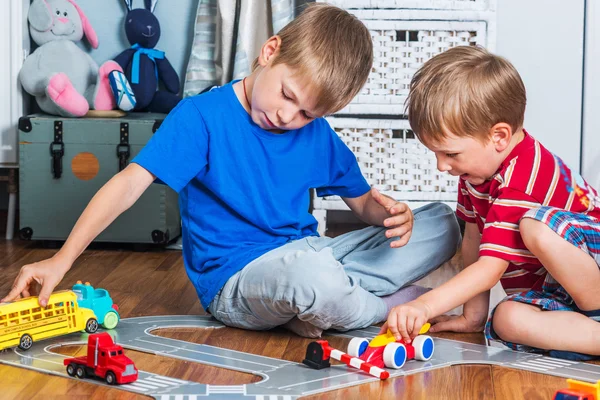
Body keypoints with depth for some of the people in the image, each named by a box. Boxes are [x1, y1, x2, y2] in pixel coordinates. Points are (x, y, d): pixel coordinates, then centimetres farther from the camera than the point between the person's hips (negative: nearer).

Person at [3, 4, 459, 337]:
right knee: (309, 270, -43)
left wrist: (390, 213, -12)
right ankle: (398, 306, -8)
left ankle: (316, 309, -15)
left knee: (441, 226, 0)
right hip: (233, 283, -7)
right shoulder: (203, 116, -11)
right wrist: (62, 259, -27)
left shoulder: (318, 135, 6)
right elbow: (131, 182, -18)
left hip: (310, 260, 7)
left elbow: (364, 201, 15)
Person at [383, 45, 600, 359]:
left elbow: (491, 267, -31)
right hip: (550, 290, 8)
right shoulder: (477, 167, 4)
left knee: (536, 226, -36)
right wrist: (473, 314, 7)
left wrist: (426, 304, -38)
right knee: (507, 321, -24)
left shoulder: (522, 181, -26)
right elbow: (473, 242, 8)